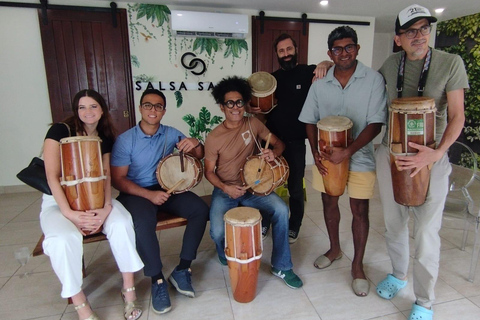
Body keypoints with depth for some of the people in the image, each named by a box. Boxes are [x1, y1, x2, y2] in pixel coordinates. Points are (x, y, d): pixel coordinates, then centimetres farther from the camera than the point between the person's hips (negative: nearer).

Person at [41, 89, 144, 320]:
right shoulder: (60, 130, -10)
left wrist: (106, 207, -22)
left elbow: (105, 176, -3)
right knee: (63, 238, -34)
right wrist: (69, 213, -26)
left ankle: (129, 289, -12)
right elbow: (52, 176, -15)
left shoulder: (105, 138, 3)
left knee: (121, 223, -27)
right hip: (59, 201, -3)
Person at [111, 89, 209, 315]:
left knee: (200, 209, -19)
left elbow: (199, 156, 5)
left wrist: (195, 144, -20)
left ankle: (182, 270, -7)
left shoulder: (171, 134, 1)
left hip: (166, 188, 4)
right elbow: (118, 179, -10)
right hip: (136, 192, -3)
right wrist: (149, 194, -24)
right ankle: (157, 280, -12)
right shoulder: (125, 140, -9)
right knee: (143, 223, -34)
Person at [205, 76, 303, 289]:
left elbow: (279, 143, 5)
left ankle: (281, 266, -2)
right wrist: (226, 188, -21)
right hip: (224, 191, -2)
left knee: (281, 210, -23)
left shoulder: (253, 124, -3)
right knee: (218, 232, -23)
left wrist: (273, 153, -20)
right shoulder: (214, 138, -11)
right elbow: (209, 171, -3)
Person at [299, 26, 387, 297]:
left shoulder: (373, 80, -10)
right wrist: (316, 152, -9)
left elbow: (376, 124, -14)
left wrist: (348, 152, -24)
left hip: (360, 157, -3)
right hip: (327, 157, 3)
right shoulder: (320, 83, -1)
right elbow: (311, 121, 4)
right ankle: (335, 249, 40)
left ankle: (358, 265, 25)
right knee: (329, 202, 16)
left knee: (360, 210, 5)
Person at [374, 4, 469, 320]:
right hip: (390, 154, 4)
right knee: (394, 223, 16)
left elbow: (457, 116, -8)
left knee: (427, 233, 0)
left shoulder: (451, 63, -4)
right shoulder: (391, 64, 6)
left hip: (431, 158, -3)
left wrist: (437, 152, -24)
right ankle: (398, 274, 41)